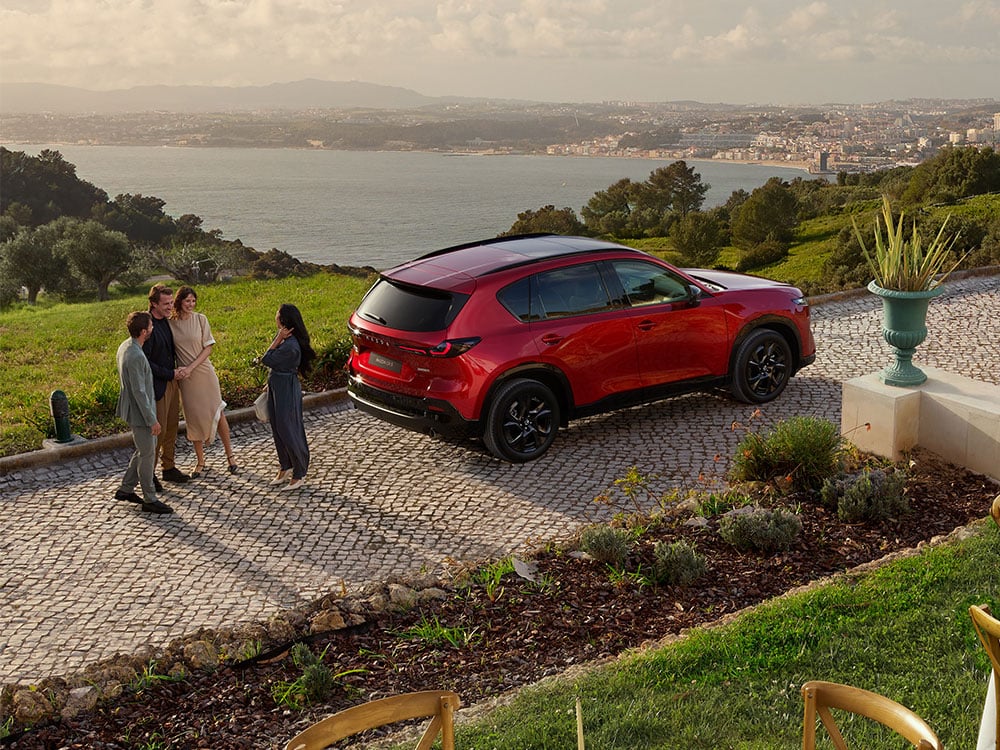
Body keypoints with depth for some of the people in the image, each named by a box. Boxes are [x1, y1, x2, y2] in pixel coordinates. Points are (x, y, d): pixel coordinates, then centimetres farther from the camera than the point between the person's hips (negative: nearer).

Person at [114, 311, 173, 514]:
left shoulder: (125, 347, 4)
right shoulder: (136, 357, -28)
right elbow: (139, 391, -25)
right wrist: (152, 419, -19)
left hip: (134, 409, 10)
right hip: (140, 412, -10)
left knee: (145, 450, 21)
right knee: (147, 454, 2)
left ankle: (125, 489, 29)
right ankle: (150, 499, 13)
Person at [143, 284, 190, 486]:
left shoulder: (165, 321, 8)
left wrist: (176, 372, 8)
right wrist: (171, 374, -17)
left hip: (171, 381, 9)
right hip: (156, 385, -9)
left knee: (171, 428, 16)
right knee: (158, 430, -2)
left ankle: (168, 468, 28)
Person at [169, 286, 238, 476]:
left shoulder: (200, 319, -4)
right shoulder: (170, 323, -2)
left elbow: (208, 348, -6)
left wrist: (191, 367, -15)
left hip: (204, 371, -1)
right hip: (185, 376, 1)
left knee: (217, 412, 2)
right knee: (193, 417, 7)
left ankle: (229, 455, 17)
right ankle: (200, 462, 18)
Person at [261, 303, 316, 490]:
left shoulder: (290, 346, -27)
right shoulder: (284, 338, 3)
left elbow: (267, 360, -19)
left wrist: (278, 339, -21)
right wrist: (270, 383, 13)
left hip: (286, 390, -10)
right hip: (277, 387, 10)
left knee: (288, 431, -1)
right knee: (277, 430, 18)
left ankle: (299, 474, 11)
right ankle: (285, 467, 32)